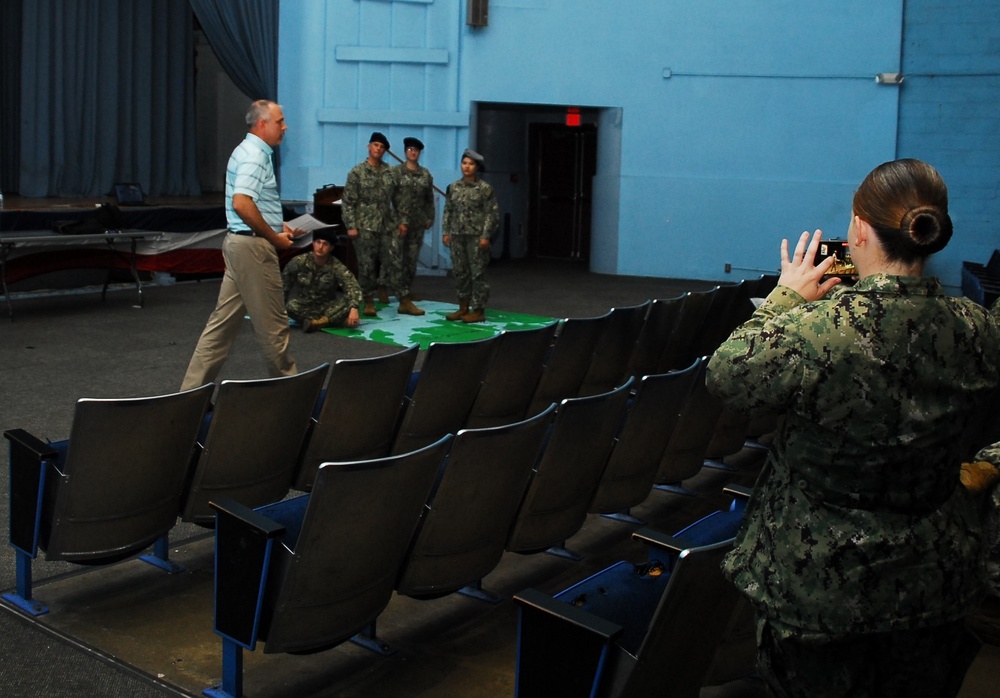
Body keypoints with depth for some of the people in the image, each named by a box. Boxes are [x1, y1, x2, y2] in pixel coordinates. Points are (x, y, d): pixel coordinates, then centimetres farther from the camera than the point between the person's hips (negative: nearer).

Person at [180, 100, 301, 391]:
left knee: (223, 322, 11)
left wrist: (279, 225, 16)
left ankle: (193, 388, 13)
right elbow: (242, 203, -27)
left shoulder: (251, 151, 17)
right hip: (253, 246, -10)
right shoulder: (254, 155, -15)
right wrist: (274, 237, -17)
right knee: (272, 323, 2)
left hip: (240, 243, 10)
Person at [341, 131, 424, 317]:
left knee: (394, 264, 3)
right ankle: (369, 302, 13)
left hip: (388, 227, 3)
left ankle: (405, 302, 5)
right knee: (367, 266, 3)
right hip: (365, 227, -3)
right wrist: (351, 226, -11)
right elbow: (347, 201, -5)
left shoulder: (390, 172, 8)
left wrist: (401, 221, 8)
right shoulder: (357, 172, -3)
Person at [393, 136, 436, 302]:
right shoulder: (397, 171, -3)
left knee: (412, 258, 8)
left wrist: (430, 218, 8)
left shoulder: (425, 173, 10)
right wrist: (401, 220, -14)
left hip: (418, 222, 4)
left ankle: (407, 291, 16)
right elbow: (391, 197, -9)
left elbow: (429, 198, 15)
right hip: (399, 220, -4)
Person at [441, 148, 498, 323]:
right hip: (457, 236, 5)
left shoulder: (485, 189, -5)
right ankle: (463, 307, 19)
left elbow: (492, 214, -7)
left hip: (476, 237, -5)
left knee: (478, 273, -2)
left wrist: (485, 236, -13)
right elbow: (448, 211, 14)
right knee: (460, 272, 10)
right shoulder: (453, 187, 10)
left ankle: (478, 310, 4)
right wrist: (446, 232, 6)